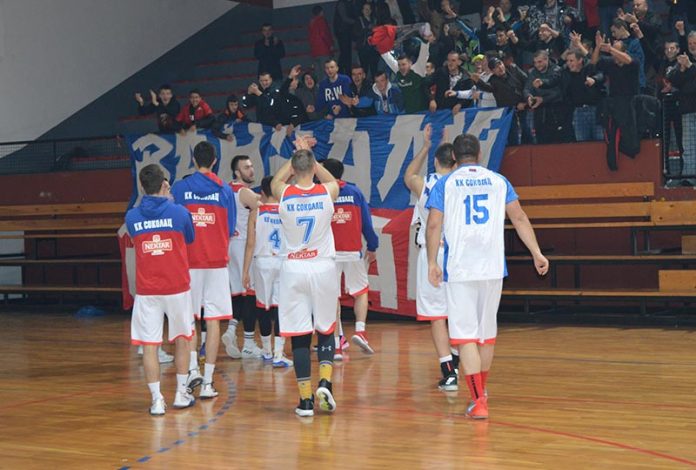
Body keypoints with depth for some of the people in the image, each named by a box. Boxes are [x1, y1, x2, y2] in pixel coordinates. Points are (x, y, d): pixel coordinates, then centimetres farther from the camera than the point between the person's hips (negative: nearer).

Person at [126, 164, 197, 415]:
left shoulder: (132, 217, -3)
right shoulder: (179, 212, -7)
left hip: (146, 291, 0)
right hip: (177, 288, 0)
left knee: (149, 345, 2)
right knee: (182, 339, 16)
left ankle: (157, 400, -1)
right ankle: (181, 394, 22)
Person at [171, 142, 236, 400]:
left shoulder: (180, 188, -1)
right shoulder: (225, 190, 1)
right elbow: (230, 230, 7)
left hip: (188, 261, 0)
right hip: (217, 262, 0)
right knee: (213, 321, 2)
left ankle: (192, 369, -2)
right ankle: (207, 382, 0)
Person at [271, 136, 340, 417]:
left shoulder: (284, 195, -6)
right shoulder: (326, 193, -5)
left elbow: (275, 181, 21)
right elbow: (332, 180, 22)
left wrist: (297, 155, 26)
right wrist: (309, 156, 26)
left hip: (293, 270, 0)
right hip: (323, 267, 0)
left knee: (299, 335, 2)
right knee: (326, 330, 16)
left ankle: (305, 400, 2)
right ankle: (325, 383, -2)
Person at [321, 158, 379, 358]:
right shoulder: (355, 192, 2)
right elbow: (366, 222, 3)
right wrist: (372, 247, 14)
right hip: (353, 252, 1)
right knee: (361, 292, 17)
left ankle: (337, 343, 4)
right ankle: (360, 330, -4)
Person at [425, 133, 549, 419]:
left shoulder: (445, 184, 3)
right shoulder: (498, 181, 10)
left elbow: (434, 225, -4)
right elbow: (519, 218, 7)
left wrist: (432, 263, -1)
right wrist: (537, 254, 9)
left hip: (459, 269, -3)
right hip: (492, 267, 3)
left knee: (465, 335, -2)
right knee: (487, 331, 18)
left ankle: (478, 401, -11)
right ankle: (481, 390, 35)